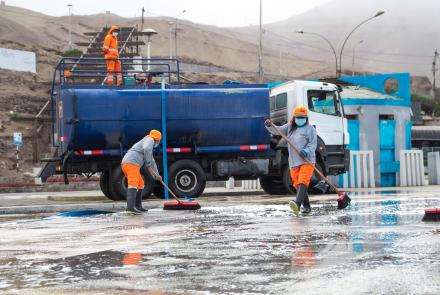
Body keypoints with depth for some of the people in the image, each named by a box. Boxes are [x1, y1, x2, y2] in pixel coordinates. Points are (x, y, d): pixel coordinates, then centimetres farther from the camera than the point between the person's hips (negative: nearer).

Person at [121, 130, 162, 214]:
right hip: (132, 163, -10)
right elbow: (146, 149, -18)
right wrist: (148, 162, -8)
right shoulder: (150, 140, 6)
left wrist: (156, 175, 49)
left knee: (140, 184, 20)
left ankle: (138, 206, 23)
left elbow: (152, 162, 44)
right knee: (133, 183, -22)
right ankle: (130, 206, -36)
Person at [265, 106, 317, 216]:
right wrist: (269, 126, -7)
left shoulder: (310, 128, 1)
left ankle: (297, 203, -40)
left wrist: (306, 151, -23)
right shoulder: (289, 127, 15)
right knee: (297, 185, 9)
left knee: (303, 182, -21)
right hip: (293, 162, 6)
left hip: (307, 161, -6)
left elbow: (313, 144, -6)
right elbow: (277, 131, 12)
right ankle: (307, 207, 21)